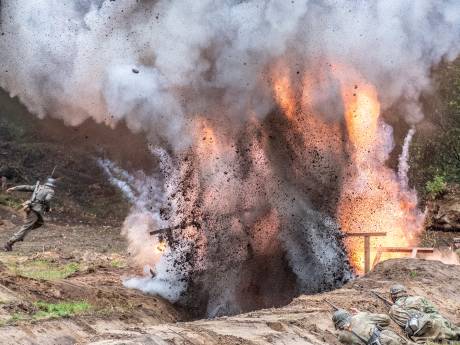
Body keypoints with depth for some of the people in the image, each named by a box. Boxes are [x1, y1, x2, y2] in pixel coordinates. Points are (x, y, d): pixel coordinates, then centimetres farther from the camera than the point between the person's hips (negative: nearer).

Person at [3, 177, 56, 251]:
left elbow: (26, 187, 12)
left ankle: (20, 235, 15)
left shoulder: (39, 187, 22)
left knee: (40, 223, 28)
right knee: (26, 227, -8)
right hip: (36, 210, -8)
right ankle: (9, 244, -15)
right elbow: (47, 200, -16)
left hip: (30, 208, 8)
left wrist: (14, 188, 5)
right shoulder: (51, 191, 4)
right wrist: (48, 208, 3)